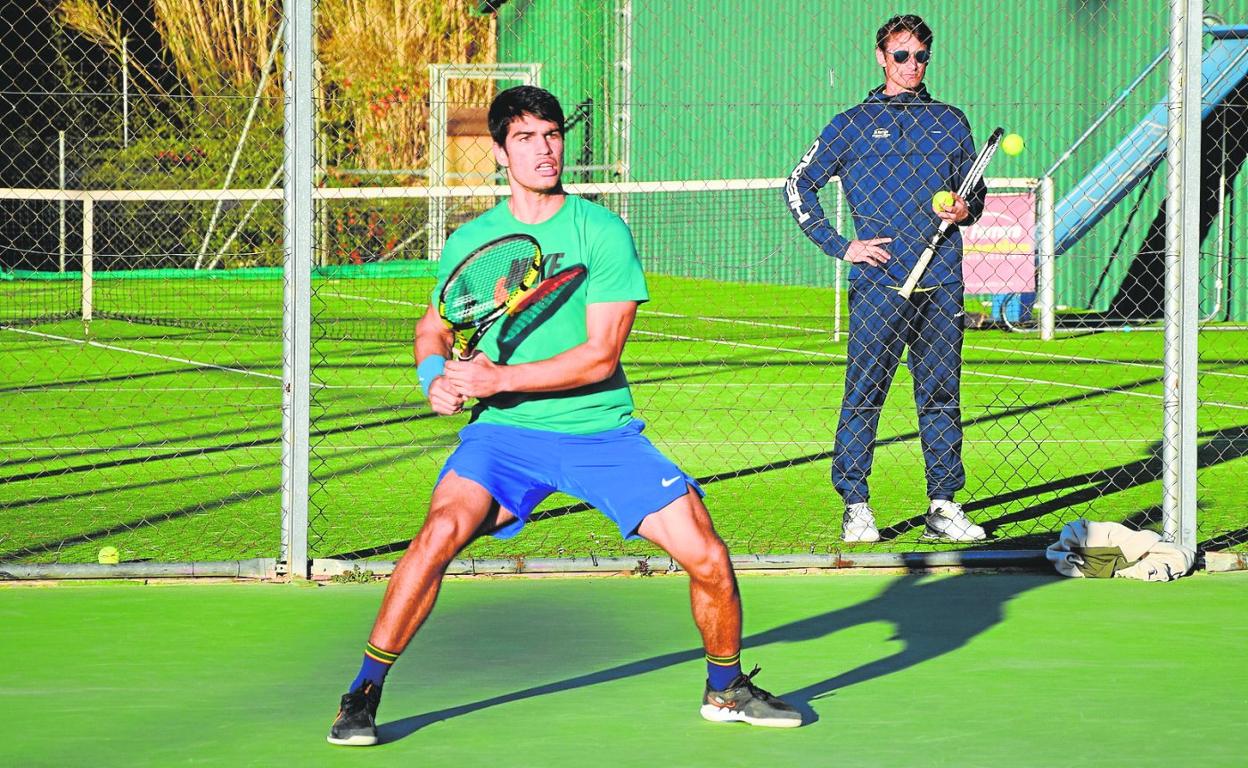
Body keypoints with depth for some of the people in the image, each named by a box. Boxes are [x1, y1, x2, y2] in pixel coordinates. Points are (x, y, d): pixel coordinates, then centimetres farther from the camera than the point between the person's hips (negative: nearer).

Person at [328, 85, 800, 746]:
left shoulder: (603, 232, -4)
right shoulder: (471, 241, 4)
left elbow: (601, 356, -12)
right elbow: (433, 328, 20)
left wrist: (500, 379, -18)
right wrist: (438, 379, -3)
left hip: (604, 431, 0)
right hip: (505, 431, 0)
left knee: (708, 560, -9)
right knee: (443, 529, -28)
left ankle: (726, 689, 21)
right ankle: (363, 693, -14)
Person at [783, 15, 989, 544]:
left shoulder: (950, 122, 15)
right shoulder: (853, 125, 6)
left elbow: (976, 192, 24)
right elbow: (798, 188, 8)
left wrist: (965, 210, 0)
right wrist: (840, 246, -1)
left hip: (942, 284, 3)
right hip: (879, 282, -3)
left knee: (941, 396, 5)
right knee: (864, 396, -4)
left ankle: (944, 506, 11)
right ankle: (856, 507, 1)